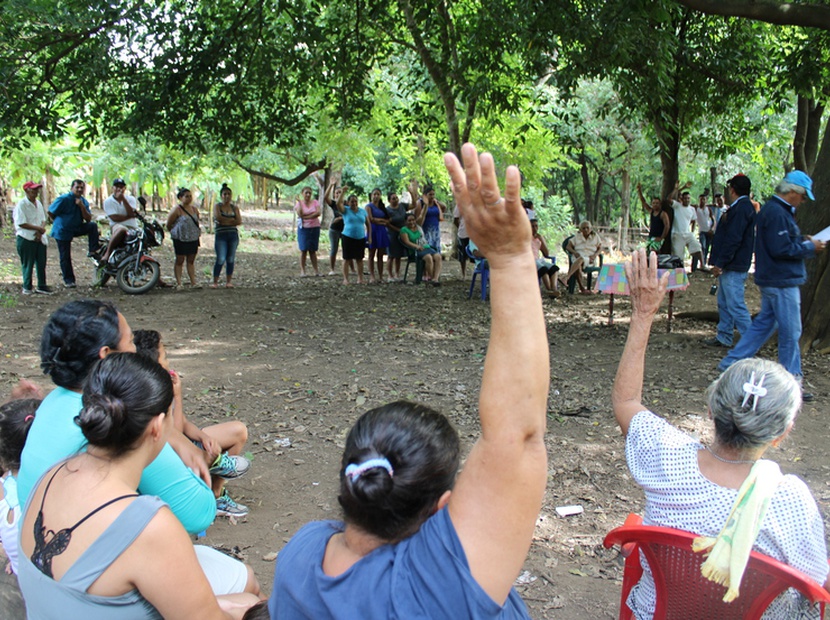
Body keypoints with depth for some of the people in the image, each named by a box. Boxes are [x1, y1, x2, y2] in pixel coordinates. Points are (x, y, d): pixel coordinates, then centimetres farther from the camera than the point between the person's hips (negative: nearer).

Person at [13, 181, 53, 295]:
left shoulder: (38, 203, 11)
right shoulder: (21, 204, -12)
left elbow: (44, 219, 12)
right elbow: (21, 223, -18)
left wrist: (40, 231, -7)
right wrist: (39, 228, -16)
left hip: (40, 238, 6)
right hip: (26, 239, -6)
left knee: (42, 263, 9)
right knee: (27, 264, 2)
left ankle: (41, 286, 19)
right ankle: (27, 288, 13)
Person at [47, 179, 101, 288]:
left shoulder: (83, 201, 3)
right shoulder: (63, 199, -13)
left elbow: (88, 219, -5)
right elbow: (50, 212, -9)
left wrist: (82, 206, -18)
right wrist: (59, 222, 3)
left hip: (76, 229, 5)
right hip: (62, 231, -5)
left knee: (92, 225, -20)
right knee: (65, 257, 0)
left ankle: (93, 251, -15)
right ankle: (68, 280, 12)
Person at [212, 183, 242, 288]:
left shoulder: (235, 208, 11)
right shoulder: (217, 206, 5)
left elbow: (239, 221, -2)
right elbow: (218, 217, -13)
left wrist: (225, 221, -7)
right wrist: (232, 220, -6)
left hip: (233, 236, 3)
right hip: (221, 236, -3)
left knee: (231, 259, 4)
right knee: (220, 259, -11)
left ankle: (228, 281, 11)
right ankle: (215, 282, -4)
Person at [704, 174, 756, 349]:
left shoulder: (741, 208, -18)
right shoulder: (743, 207, 16)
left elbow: (733, 239, -23)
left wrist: (720, 263, -21)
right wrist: (719, 263, 21)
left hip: (733, 268, -11)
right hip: (729, 266, 11)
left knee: (735, 305, -11)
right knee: (724, 303, 16)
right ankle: (723, 337, 23)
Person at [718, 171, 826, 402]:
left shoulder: (773, 209, 14)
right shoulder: (778, 213, -19)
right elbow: (781, 249, -24)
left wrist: (803, 240, 10)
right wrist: (810, 247, -12)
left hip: (773, 279, 11)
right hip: (782, 281, -11)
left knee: (764, 324, 17)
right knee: (790, 332, -2)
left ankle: (730, 363, 19)